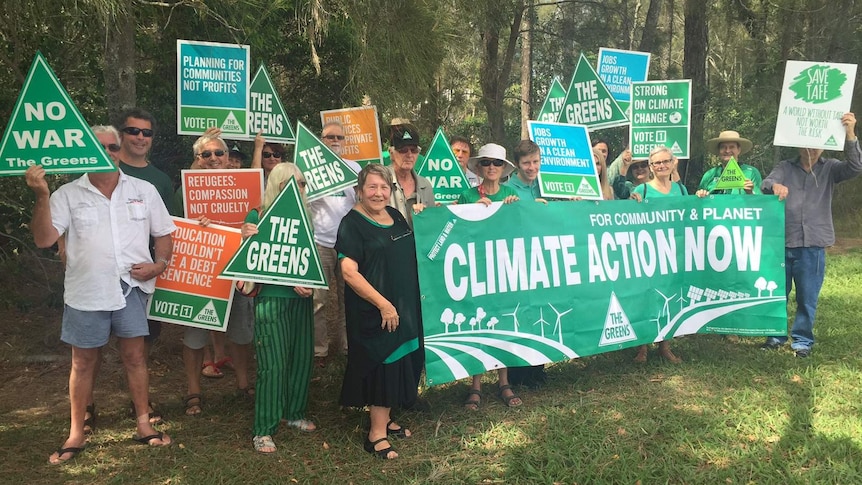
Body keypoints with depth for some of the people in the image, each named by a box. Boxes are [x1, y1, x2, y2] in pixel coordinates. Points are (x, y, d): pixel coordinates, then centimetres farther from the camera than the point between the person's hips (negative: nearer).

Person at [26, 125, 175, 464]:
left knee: (135, 355, 6)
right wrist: (41, 196, -20)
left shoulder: (144, 190, 5)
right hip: (86, 292, 0)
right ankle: (76, 435, 21)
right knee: (83, 362, 10)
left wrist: (160, 263, -6)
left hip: (131, 287, 1)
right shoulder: (67, 195, 0)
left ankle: (144, 426, 20)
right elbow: (43, 239, -10)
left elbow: (163, 232, 11)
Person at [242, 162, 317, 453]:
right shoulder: (257, 216, -5)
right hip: (270, 298, -5)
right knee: (273, 364, -5)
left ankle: (295, 413, 30)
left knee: (302, 356, 9)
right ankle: (263, 431, 6)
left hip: (300, 298, 5)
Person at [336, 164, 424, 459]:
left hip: (404, 307, 8)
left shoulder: (395, 216, 10)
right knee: (383, 365, -3)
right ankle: (377, 434, 9)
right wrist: (383, 304, -23)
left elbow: (410, 255, 25)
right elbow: (349, 271, -21)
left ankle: (385, 420, 31)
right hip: (373, 312, -8)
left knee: (400, 362, 14)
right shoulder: (352, 223, -12)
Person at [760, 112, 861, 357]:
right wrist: (775, 185, -37)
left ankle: (802, 339, 21)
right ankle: (776, 335, 25)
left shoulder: (830, 168, 5)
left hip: (812, 245, -1)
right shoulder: (785, 167, 7)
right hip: (782, 242, 1)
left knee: (807, 298, 7)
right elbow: (765, 183, -11)